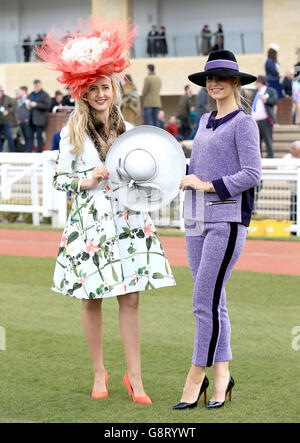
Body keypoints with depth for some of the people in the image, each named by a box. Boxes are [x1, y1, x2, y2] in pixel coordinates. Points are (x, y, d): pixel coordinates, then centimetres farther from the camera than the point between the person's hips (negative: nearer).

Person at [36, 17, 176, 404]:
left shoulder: (127, 129, 8)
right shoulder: (72, 134, -2)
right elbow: (59, 179, 1)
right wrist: (89, 181, -15)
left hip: (128, 220, 2)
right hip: (90, 221, -2)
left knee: (130, 299, -1)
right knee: (92, 300, 4)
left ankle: (134, 377, 3)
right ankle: (99, 373, 19)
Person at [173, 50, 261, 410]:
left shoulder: (243, 123, -5)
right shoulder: (205, 121, 17)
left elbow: (252, 175, -12)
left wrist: (208, 185, -13)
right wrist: (187, 179, 5)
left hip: (227, 219, -7)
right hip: (197, 219, 7)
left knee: (206, 302, -9)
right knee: (211, 302, 8)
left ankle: (195, 379, -3)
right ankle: (221, 377, 15)